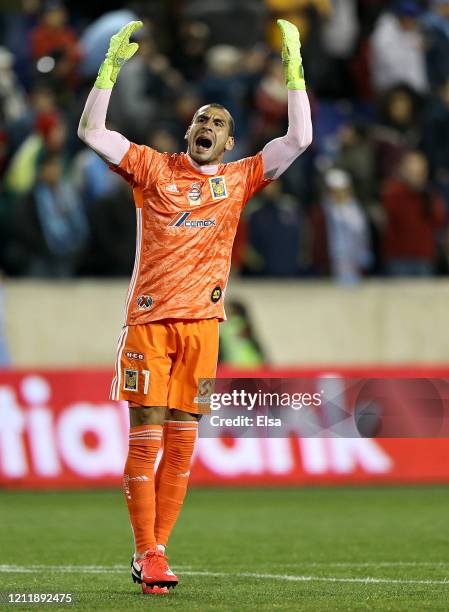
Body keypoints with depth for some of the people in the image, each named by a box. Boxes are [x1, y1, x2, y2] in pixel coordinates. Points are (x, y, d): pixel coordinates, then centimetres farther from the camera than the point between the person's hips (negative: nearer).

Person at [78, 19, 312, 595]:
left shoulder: (238, 179, 13)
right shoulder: (153, 168, 8)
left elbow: (298, 139, 9)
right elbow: (91, 131, 2)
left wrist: (293, 68, 3)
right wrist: (111, 65, -5)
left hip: (201, 321, 3)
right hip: (149, 317, -2)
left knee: (182, 441, 2)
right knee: (146, 436, -6)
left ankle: (155, 550, 7)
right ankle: (147, 554, -5)